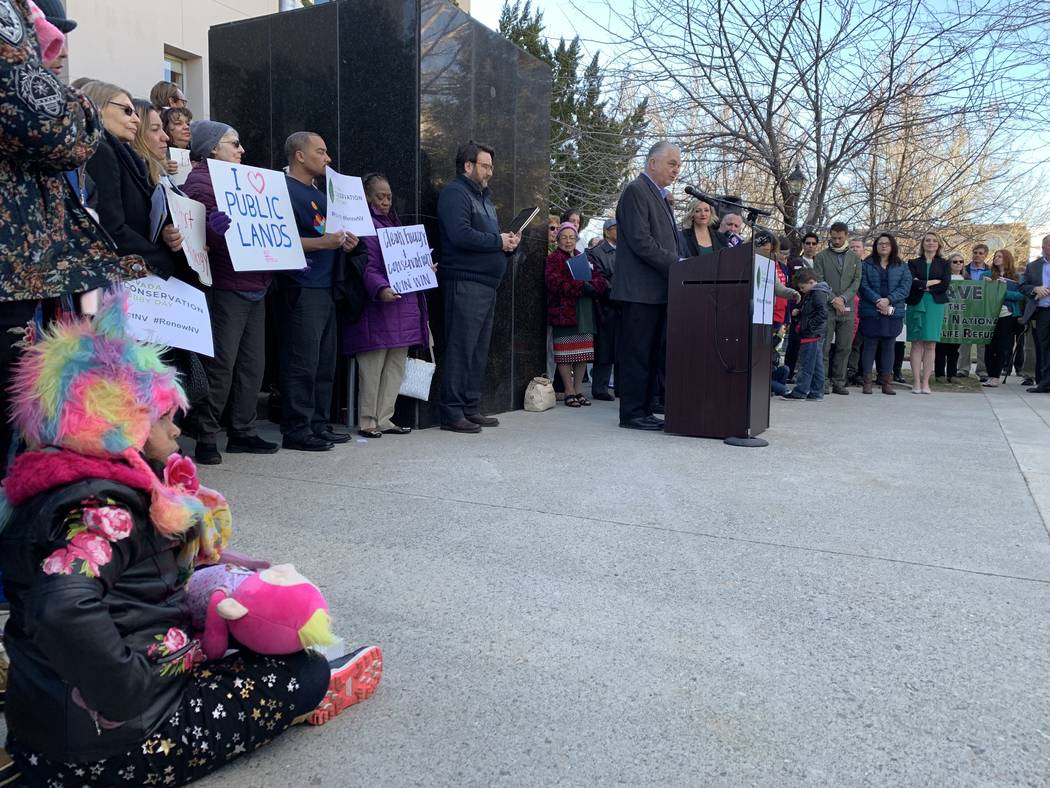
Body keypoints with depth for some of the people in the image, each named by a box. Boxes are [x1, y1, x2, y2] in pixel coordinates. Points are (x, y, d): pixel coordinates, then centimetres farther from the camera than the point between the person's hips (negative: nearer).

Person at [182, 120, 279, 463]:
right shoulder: (200, 181, -5)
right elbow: (205, 232, -18)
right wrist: (215, 229, -39)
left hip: (254, 286, 9)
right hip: (225, 288, -9)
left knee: (252, 363, 9)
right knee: (220, 364, -7)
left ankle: (242, 432, 18)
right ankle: (204, 438, 2)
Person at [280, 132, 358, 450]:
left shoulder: (319, 194, 22)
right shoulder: (285, 191, -7)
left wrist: (344, 242, 9)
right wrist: (321, 243, -22)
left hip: (325, 289, 10)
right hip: (301, 290, -9)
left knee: (325, 364, 12)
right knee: (302, 364, -7)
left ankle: (319, 424, 19)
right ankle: (296, 430, -1)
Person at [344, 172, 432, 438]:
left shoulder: (394, 223, 22)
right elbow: (366, 267, -17)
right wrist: (380, 288, -32)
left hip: (402, 307, 9)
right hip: (377, 308, -9)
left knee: (396, 366, 9)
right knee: (373, 366, -4)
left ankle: (384, 419, 17)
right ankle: (367, 422, 5)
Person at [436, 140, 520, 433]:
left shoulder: (483, 196, 24)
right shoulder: (455, 193, -7)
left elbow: (491, 234, 28)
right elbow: (461, 234, -21)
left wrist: (508, 241, 5)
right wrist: (498, 241, -12)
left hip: (487, 284, 10)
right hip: (465, 284, -10)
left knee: (479, 350, 11)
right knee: (460, 349, -8)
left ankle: (471, 409, 18)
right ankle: (452, 413, -4)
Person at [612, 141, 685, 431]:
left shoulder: (659, 196, 23)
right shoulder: (636, 191, -7)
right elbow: (640, 240, -17)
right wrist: (676, 263, -17)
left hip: (658, 289, 10)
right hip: (639, 289, -10)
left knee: (652, 353, 11)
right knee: (637, 353, -6)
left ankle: (645, 410, 16)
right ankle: (632, 413, 0)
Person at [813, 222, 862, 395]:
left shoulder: (855, 258, 15)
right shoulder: (821, 257, 6)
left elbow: (857, 281, 7)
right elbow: (819, 281, -2)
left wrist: (843, 298, -8)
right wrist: (833, 299, -13)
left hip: (847, 309, 3)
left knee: (844, 347, 3)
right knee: (824, 347, -6)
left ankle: (839, 382, 9)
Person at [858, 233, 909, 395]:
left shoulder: (902, 267, 11)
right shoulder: (867, 264, 6)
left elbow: (905, 287, 0)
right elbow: (864, 286, -4)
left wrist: (889, 300, -15)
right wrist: (877, 301, -17)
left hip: (893, 312, 2)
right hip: (871, 312, -2)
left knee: (888, 346, 6)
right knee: (870, 345, -1)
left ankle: (887, 382, 10)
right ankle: (867, 381, 3)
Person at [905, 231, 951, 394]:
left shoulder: (944, 264, 11)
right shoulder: (913, 263, 10)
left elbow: (945, 285, -3)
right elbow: (911, 283, -6)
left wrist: (923, 285, -6)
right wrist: (932, 282, -9)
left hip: (935, 305, 0)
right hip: (916, 304, 0)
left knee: (931, 344, -3)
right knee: (917, 343, -3)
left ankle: (925, 382, 0)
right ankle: (916, 382, -1)